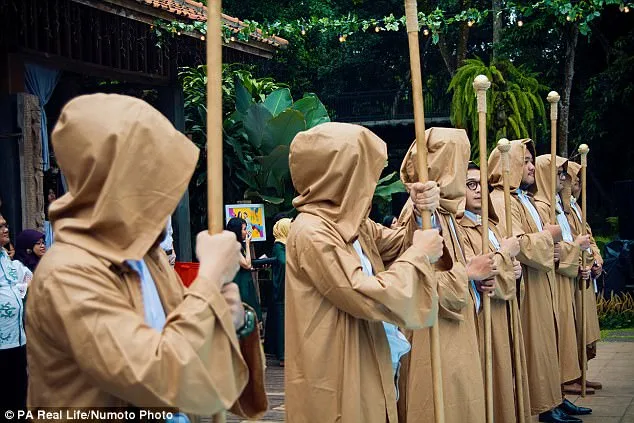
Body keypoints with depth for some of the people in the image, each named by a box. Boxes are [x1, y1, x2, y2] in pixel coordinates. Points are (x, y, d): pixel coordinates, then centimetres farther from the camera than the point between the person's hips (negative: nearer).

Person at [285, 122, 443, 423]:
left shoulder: (351, 222, 9)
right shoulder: (312, 233, -21)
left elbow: (397, 245, 22)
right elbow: (373, 299, -24)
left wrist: (422, 214, 1)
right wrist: (418, 255, -12)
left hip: (365, 368, 10)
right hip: (336, 380, -10)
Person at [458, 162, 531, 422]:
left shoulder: (489, 225, 15)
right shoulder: (457, 228, -13)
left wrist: (514, 269, 1)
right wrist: (506, 253, -10)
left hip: (504, 315, 9)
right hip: (482, 319, -9)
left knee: (507, 373, 12)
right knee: (491, 379, -4)